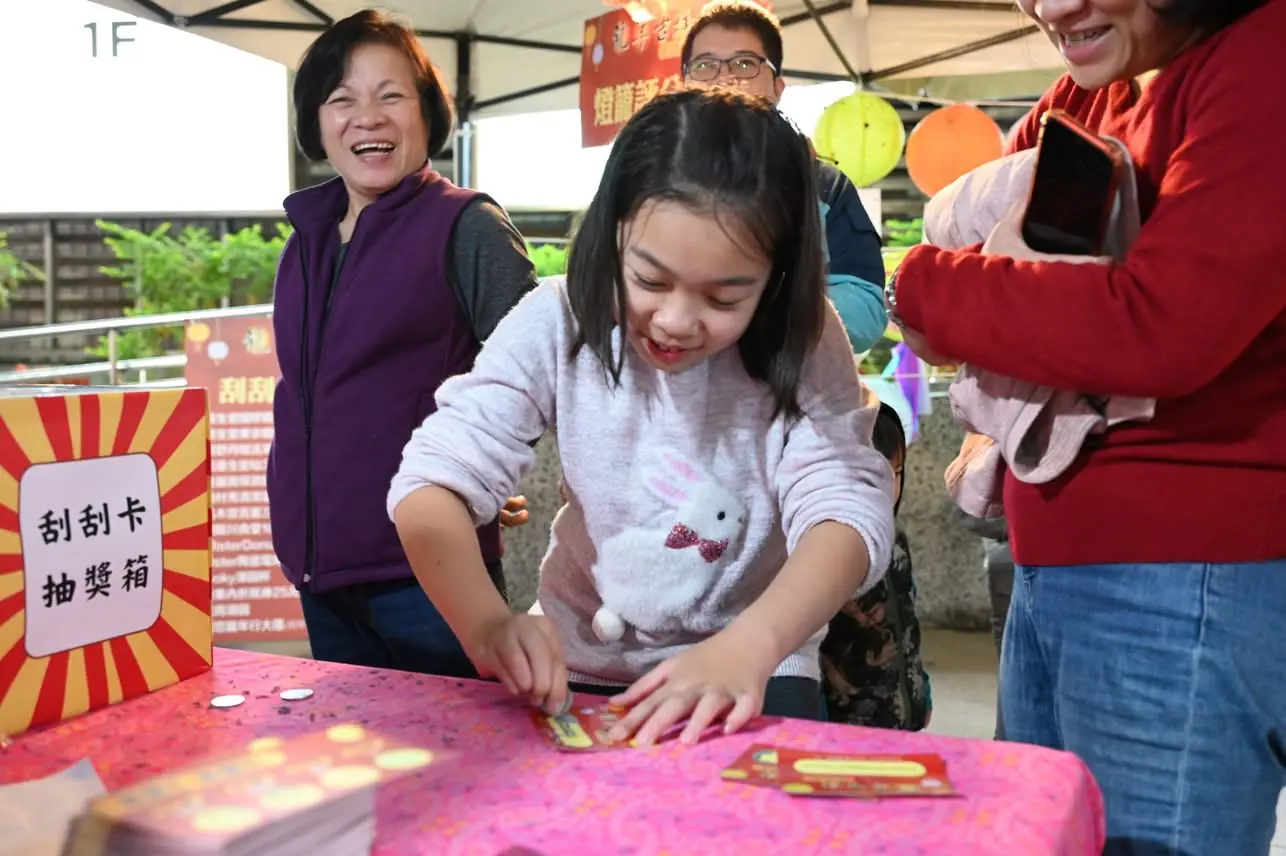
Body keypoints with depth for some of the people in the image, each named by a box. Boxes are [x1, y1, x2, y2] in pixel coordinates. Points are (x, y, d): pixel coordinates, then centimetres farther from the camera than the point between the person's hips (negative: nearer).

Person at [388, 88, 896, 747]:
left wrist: (750, 646, -42)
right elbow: (434, 478, -17)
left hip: (749, 672, 0)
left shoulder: (804, 345, -13)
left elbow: (848, 507, -24)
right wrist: (487, 620, -36)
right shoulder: (557, 324, -13)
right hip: (578, 667, 0)